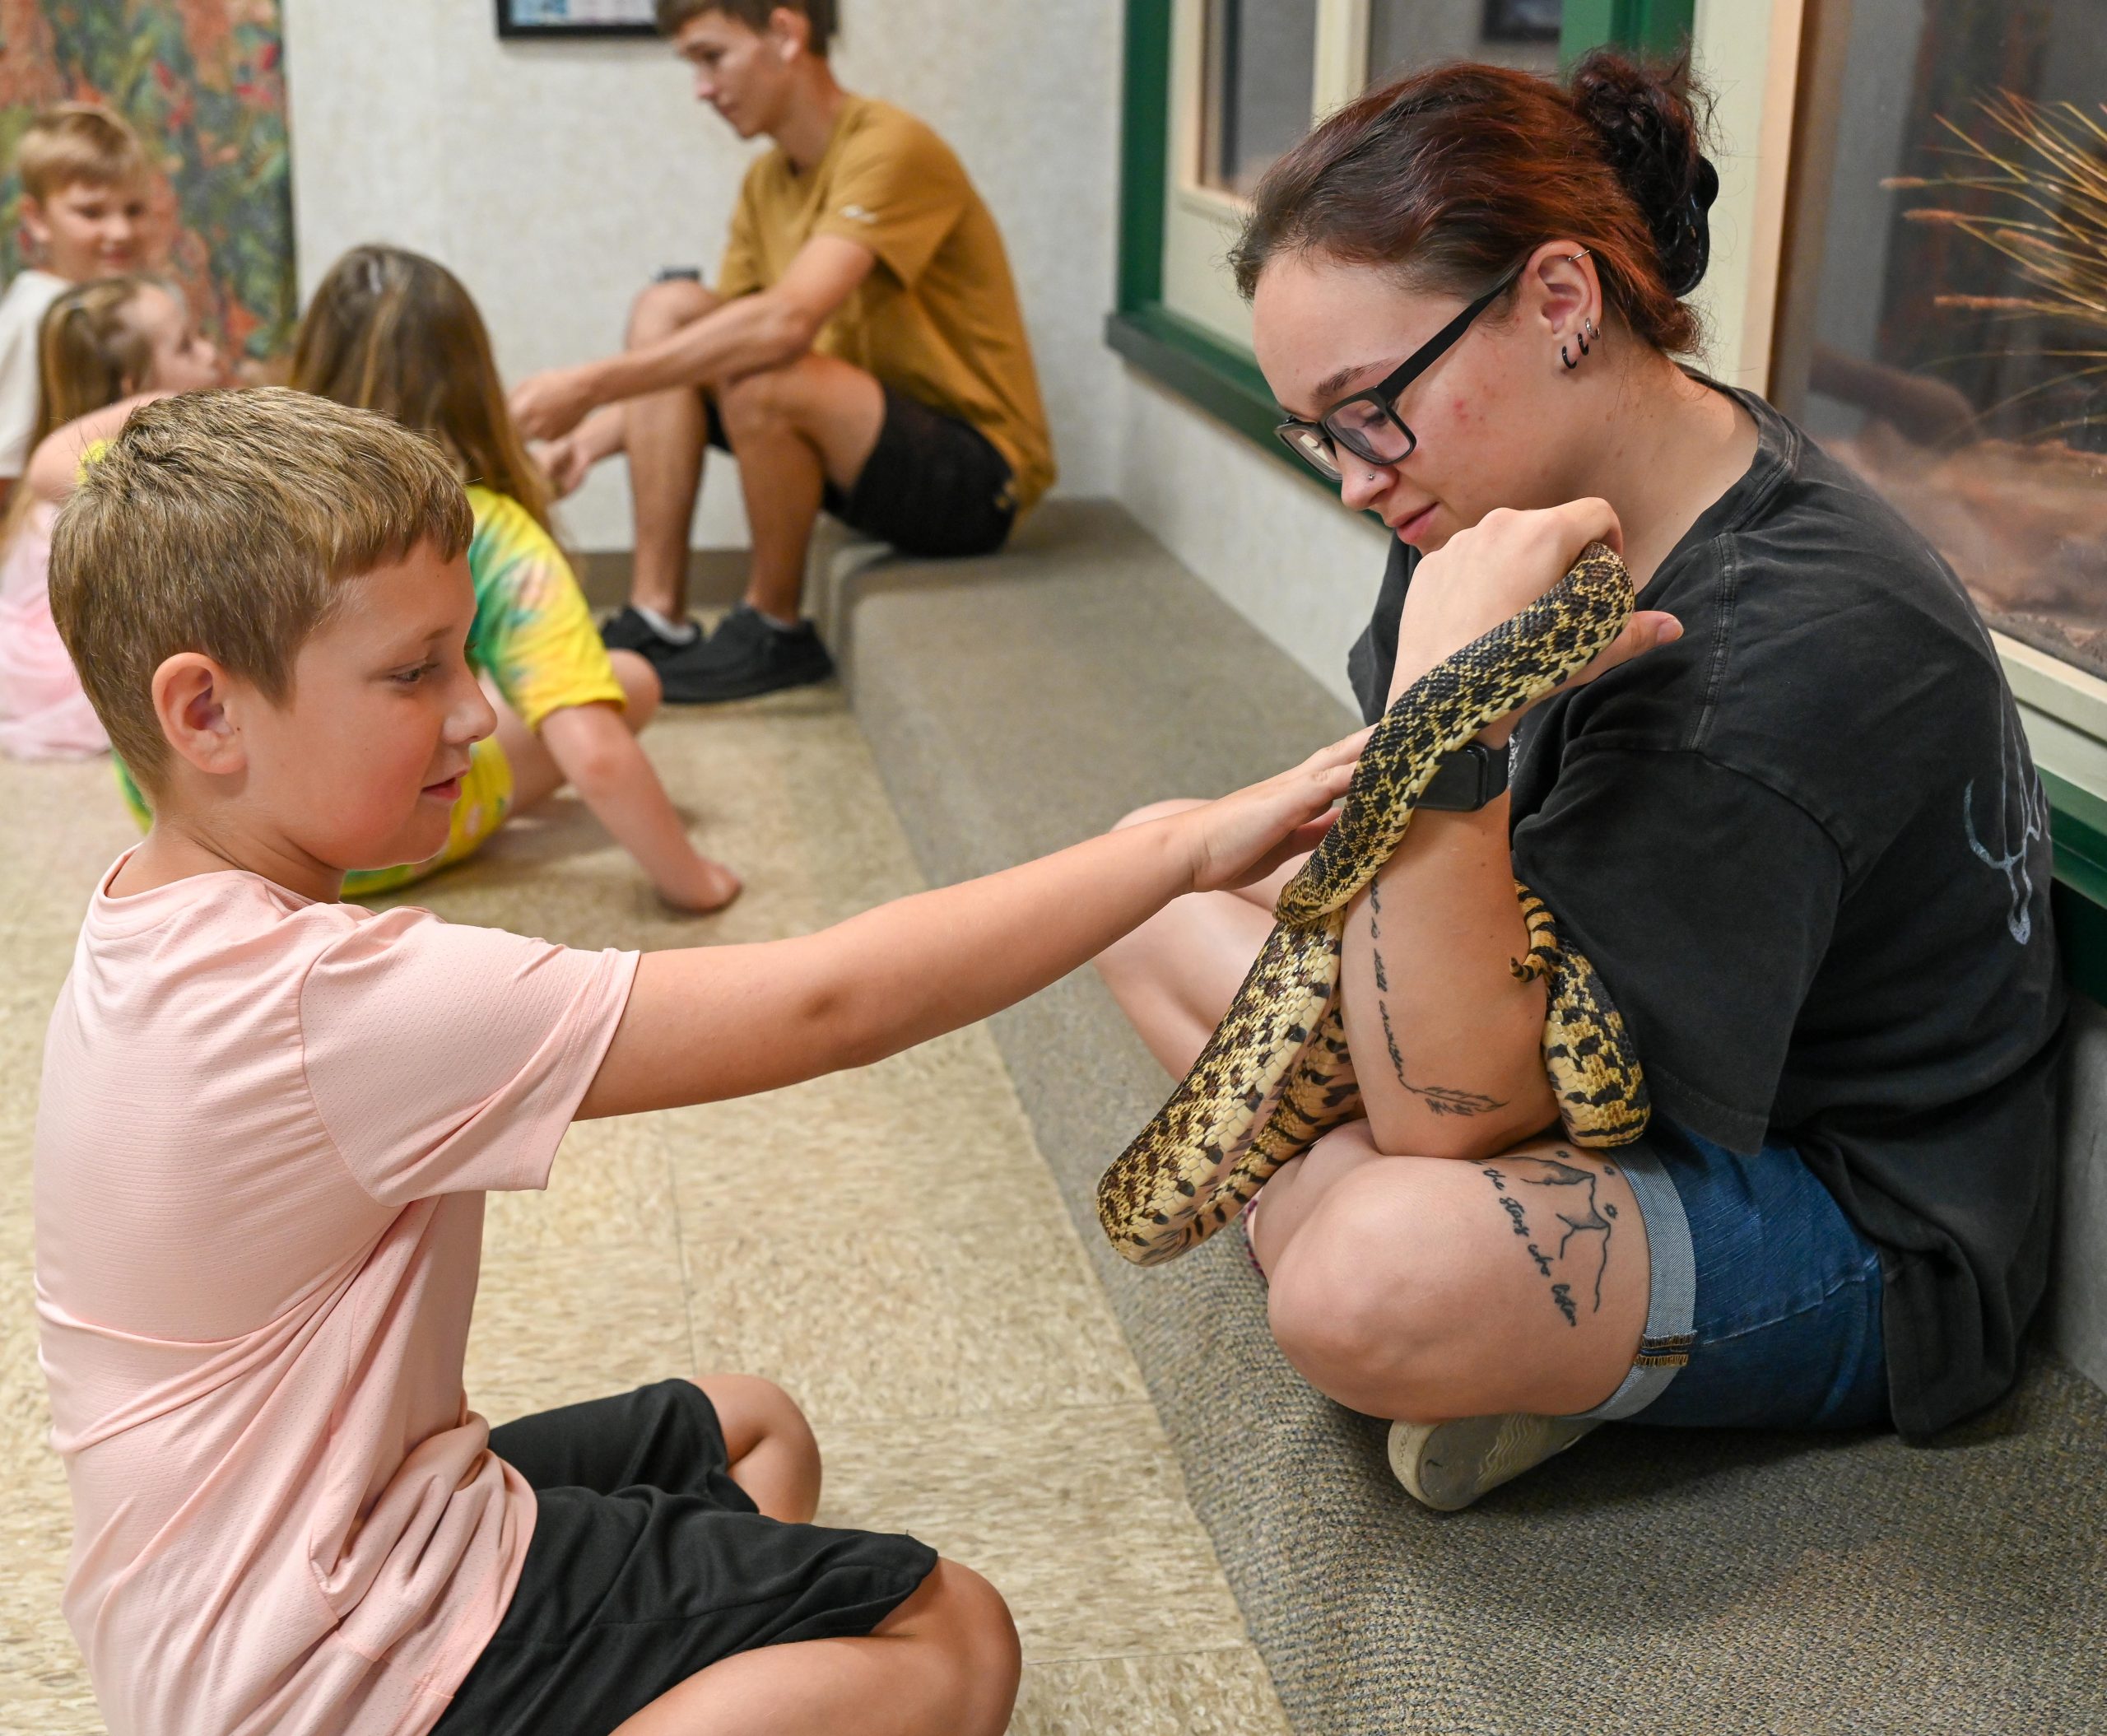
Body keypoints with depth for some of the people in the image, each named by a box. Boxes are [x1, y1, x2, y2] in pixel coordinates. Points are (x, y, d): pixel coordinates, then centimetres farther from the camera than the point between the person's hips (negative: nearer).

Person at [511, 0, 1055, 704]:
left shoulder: (890, 150, -19)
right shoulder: (768, 182, 8)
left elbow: (785, 323, -32)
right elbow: (726, 335, 10)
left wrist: (589, 387, -30)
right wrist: (596, 435, -7)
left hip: (980, 471, -8)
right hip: (868, 450, 8)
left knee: (760, 377, -33)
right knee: (667, 309, -2)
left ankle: (776, 633, -7)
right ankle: (657, 619, -6)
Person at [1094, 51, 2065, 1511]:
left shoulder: (1790, 647, -32)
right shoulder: (1529, 492, -5)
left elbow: (1445, 1112, -33)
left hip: (1864, 1235, -9)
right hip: (1581, 1067, 9)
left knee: (1376, 1280, -39)